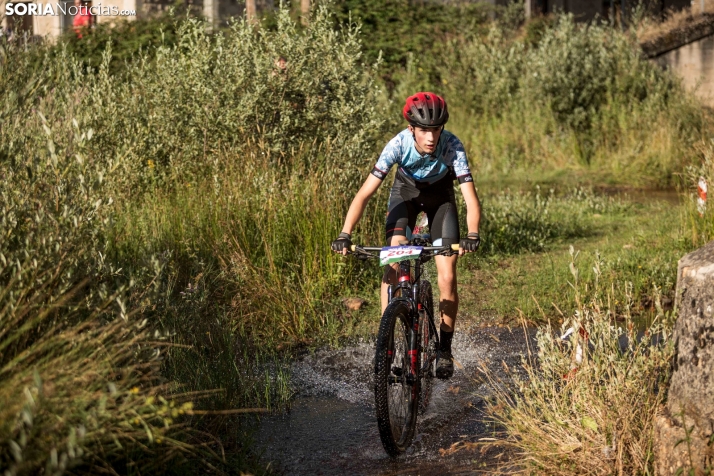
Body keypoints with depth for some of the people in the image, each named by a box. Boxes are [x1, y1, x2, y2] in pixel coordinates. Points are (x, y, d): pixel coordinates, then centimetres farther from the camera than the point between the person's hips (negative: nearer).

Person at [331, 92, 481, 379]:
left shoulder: (452, 147, -34)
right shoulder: (399, 145, -33)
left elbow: (471, 198, -38)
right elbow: (365, 193, -34)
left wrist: (473, 235, -57)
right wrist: (345, 235, -45)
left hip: (440, 196, 0)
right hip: (406, 191, 0)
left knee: (447, 277, -11)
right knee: (393, 262, -21)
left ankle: (445, 347, 6)